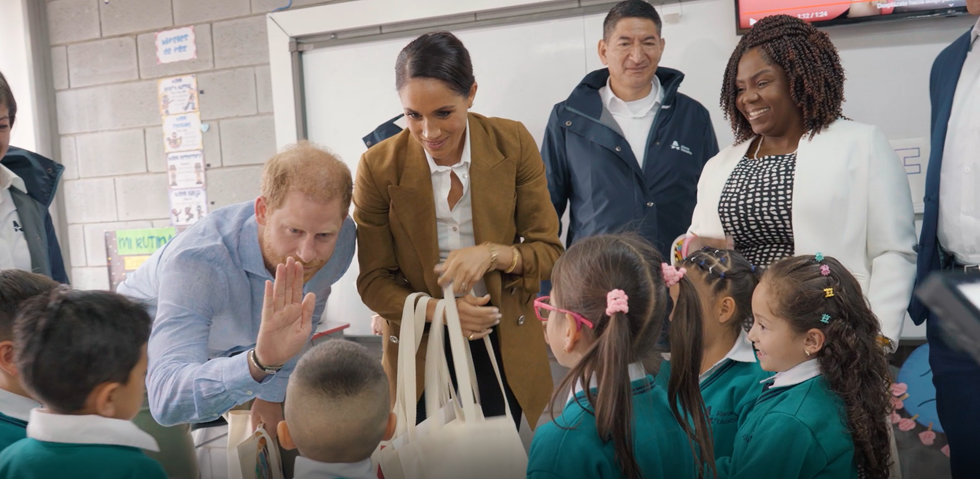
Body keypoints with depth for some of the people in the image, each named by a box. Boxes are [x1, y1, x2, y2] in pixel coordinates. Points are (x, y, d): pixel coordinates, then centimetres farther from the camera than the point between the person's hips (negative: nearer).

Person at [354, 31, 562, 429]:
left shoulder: (513, 144, -11)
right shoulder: (379, 167, -14)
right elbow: (373, 281, -6)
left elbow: (549, 250, -6)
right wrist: (438, 310, -24)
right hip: (419, 349, 0)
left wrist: (493, 254, -26)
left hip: (503, 344, 1)